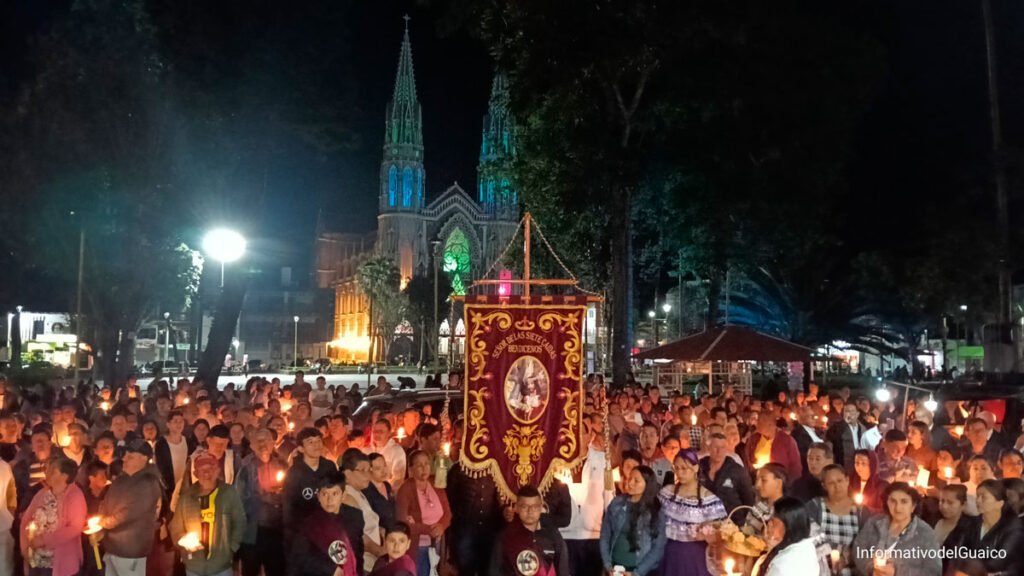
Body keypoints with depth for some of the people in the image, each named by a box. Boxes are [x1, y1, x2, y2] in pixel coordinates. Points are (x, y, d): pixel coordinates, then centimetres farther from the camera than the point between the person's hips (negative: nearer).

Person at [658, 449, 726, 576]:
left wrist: (706, 534, -22)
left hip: (695, 558, -3)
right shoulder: (666, 493, 5)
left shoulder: (708, 499, -8)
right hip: (670, 555, 3)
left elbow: (717, 533, -5)